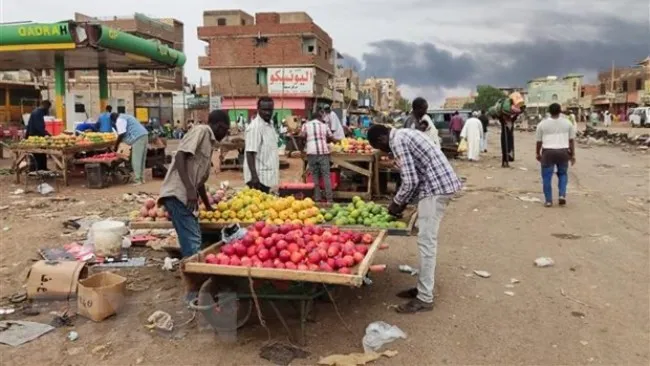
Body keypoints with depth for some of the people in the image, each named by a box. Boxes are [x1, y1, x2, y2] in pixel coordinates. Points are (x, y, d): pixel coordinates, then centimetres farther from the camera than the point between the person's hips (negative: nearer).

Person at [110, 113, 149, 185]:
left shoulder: (120, 120, -2)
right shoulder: (125, 116, 28)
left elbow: (121, 135, -10)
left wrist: (116, 146, -1)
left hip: (138, 138, -10)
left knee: (136, 160, -7)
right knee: (142, 159, 13)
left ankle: (138, 180, -6)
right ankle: (141, 178, 17)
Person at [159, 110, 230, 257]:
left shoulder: (210, 143, 22)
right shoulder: (201, 131, -3)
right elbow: (180, 156, -17)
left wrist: (208, 207, 39)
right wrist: (190, 189, -24)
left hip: (185, 196, 10)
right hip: (177, 194, -10)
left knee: (193, 240, 13)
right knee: (192, 242, -11)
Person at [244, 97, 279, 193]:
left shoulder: (270, 124, 11)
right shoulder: (255, 127, -17)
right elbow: (250, 153, -21)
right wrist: (254, 176, -27)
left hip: (266, 175, 9)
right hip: (258, 176, -9)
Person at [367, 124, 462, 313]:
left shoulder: (397, 141, -12)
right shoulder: (404, 134, 19)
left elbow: (410, 180, -17)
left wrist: (397, 202, -1)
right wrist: (405, 202, 19)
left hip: (436, 186, -10)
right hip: (441, 183, 10)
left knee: (426, 241, -6)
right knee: (427, 239, 15)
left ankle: (425, 298, 0)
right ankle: (423, 286, 24)